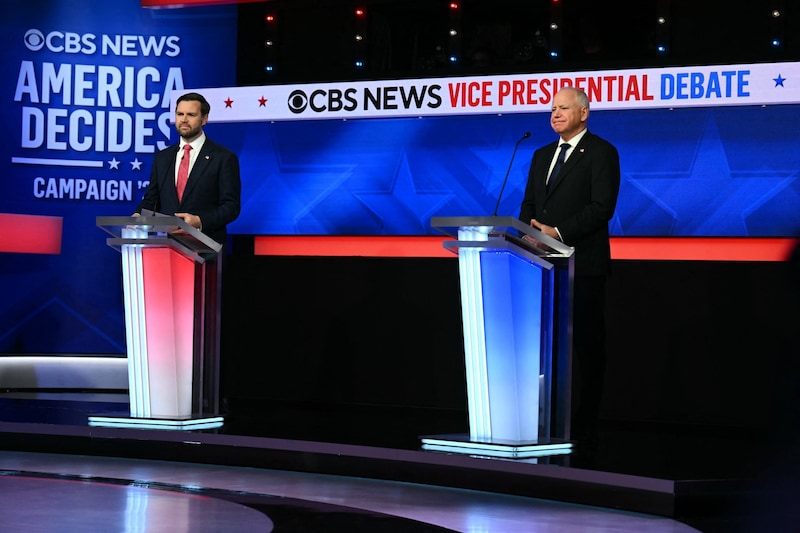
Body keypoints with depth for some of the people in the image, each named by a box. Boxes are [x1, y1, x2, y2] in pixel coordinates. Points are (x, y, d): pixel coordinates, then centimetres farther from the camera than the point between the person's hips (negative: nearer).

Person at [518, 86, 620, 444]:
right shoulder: (542, 155, 20)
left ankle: (583, 427, -2)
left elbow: (602, 206, -13)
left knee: (585, 346, -3)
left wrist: (558, 232, -19)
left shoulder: (601, 152, -2)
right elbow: (529, 206, 19)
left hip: (583, 264, -7)